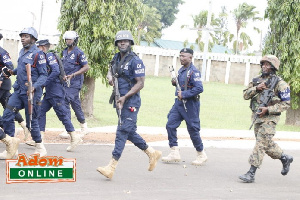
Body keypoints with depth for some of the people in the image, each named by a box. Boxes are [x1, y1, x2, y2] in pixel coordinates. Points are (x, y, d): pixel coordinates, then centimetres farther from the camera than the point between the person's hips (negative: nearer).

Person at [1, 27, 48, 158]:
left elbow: (43, 75, -12)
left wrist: (35, 87, -27)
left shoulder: (37, 54, -11)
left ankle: (41, 150, 16)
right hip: (19, 90, 8)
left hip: (31, 93, -8)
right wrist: (14, 71, 11)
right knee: (7, 115, -2)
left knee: (31, 121, -1)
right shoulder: (22, 52, 13)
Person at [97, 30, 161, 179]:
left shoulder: (135, 61, -12)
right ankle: (152, 153, 30)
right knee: (130, 132, 14)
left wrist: (124, 97, -21)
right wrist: (110, 77, 4)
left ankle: (111, 167, -15)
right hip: (119, 100, 9)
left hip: (130, 101, -9)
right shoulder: (116, 58, 11)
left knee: (122, 132, -11)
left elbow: (140, 83, -15)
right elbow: (111, 71, 29)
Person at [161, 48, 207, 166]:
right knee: (170, 125, 1)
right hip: (179, 103, 9)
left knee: (193, 129, 1)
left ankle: (201, 155, 17)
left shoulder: (193, 71, -17)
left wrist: (184, 94, -23)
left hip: (190, 105, -9)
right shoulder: (181, 70, 11)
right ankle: (175, 153, 6)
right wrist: (175, 83, 3)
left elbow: (199, 88, -26)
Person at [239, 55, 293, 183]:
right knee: (268, 144, 16)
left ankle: (251, 173, -12)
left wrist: (268, 109, -19)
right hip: (256, 116, 7)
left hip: (269, 118, -7)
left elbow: (286, 104, -10)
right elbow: (245, 95, 5)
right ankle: (285, 158, 38)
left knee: (261, 144, -11)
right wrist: (256, 88, -13)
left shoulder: (280, 83, -8)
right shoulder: (257, 80, 11)